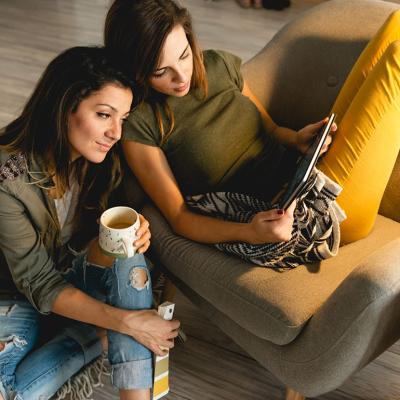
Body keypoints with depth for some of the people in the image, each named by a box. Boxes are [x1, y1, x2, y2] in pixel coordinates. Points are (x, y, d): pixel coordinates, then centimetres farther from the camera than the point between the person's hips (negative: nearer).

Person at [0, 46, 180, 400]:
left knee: (129, 260, -27)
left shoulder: (101, 160, -14)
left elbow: (89, 255, -10)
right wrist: (126, 321, -34)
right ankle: (106, 338, -10)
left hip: (76, 278, 4)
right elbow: (39, 284, -25)